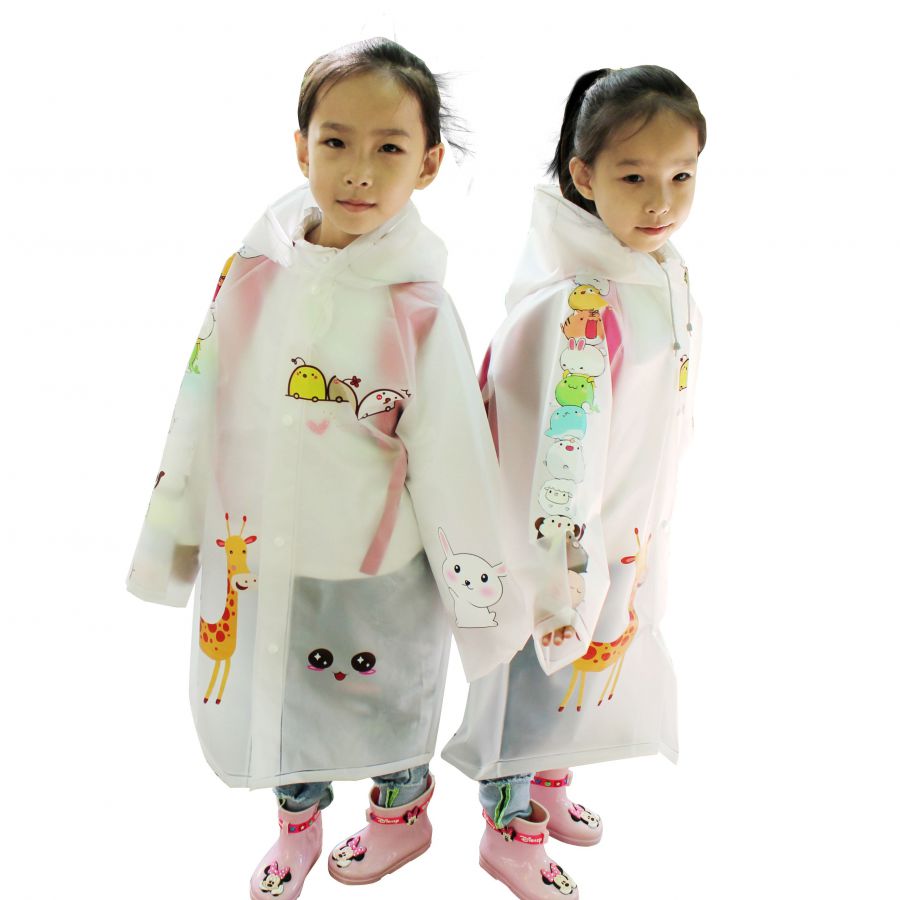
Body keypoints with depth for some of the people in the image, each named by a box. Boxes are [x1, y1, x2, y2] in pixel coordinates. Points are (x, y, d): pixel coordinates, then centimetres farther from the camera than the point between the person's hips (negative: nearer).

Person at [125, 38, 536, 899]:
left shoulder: (419, 311, -20)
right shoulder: (256, 270, -10)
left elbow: (454, 465, -14)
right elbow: (201, 409, 0)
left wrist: (481, 596, -6)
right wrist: (172, 533, 8)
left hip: (376, 577, -3)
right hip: (255, 560, 4)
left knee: (384, 710, 22)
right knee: (275, 700, 25)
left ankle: (401, 815, 55)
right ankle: (296, 826, 56)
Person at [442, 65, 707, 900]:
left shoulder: (669, 274, -3)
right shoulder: (572, 307, -30)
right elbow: (553, 464, -27)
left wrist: (643, 543, 18)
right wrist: (562, 589, -21)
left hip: (629, 540, 8)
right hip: (565, 545, -8)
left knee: (597, 668, 27)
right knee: (538, 678, 13)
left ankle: (547, 789, 53)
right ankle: (510, 833, 39)